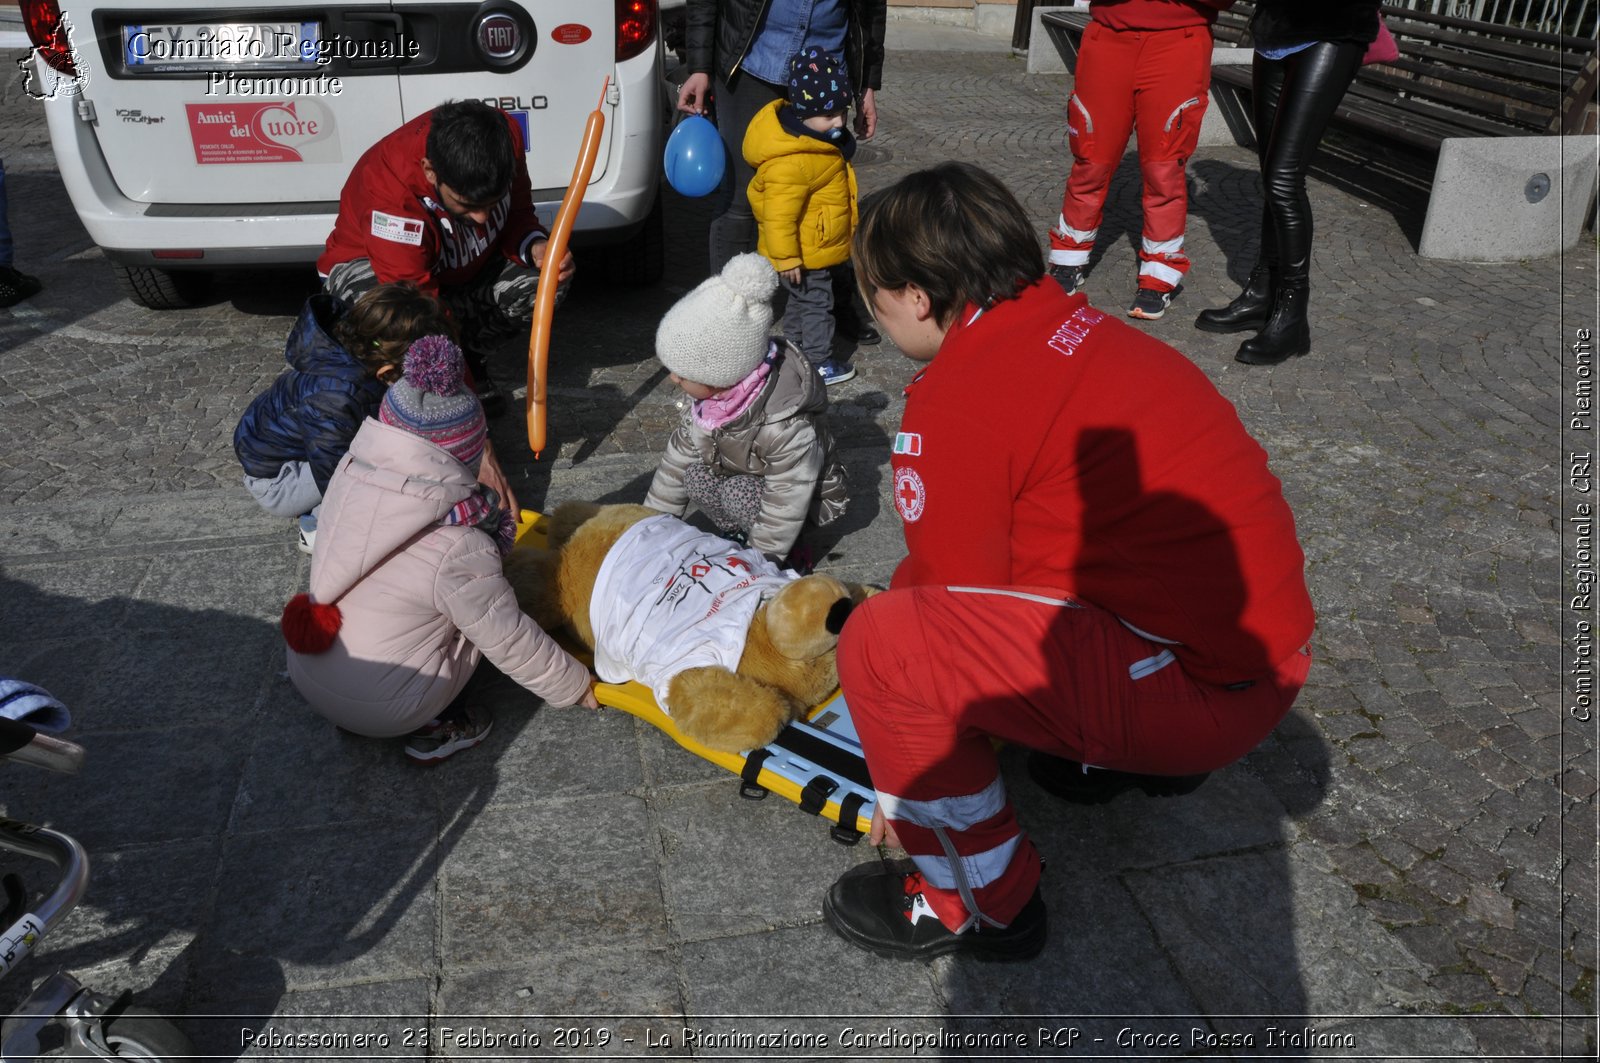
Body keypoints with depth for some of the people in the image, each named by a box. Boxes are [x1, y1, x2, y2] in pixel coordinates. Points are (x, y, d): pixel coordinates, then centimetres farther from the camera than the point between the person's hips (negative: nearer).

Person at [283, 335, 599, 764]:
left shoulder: (350, 472, -13)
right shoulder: (457, 550, -29)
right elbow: (512, 644, -17)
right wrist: (577, 688, -1)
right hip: (383, 712, -5)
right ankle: (440, 727, 6)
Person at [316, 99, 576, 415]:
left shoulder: (504, 137, -25)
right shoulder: (389, 190, -40)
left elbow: (517, 212, -5)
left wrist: (536, 247, -29)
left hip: (464, 265, 5)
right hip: (370, 265, -5)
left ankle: (471, 357, 1)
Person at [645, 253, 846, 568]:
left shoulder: (786, 427, -40)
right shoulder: (709, 399, -16)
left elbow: (785, 508, -33)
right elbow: (677, 457, -4)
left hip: (808, 500, -7)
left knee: (740, 493, -32)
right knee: (696, 476, -18)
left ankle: (790, 555, -9)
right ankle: (737, 535, 3)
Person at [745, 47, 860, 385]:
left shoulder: (819, 141, 3)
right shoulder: (791, 162, -31)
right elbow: (779, 215, -29)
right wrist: (786, 258, -25)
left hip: (819, 249, 10)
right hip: (805, 257, -10)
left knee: (802, 302, 22)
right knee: (814, 303, 1)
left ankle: (796, 349, 38)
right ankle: (818, 362, 13)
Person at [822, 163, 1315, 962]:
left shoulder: (959, 400, -18)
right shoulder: (1073, 327, 9)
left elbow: (953, 596, -8)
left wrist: (905, 774, 7)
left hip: (1197, 687, -9)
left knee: (882, 643, -15)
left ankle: (975, 903, 5)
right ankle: (1127, 751, 27)